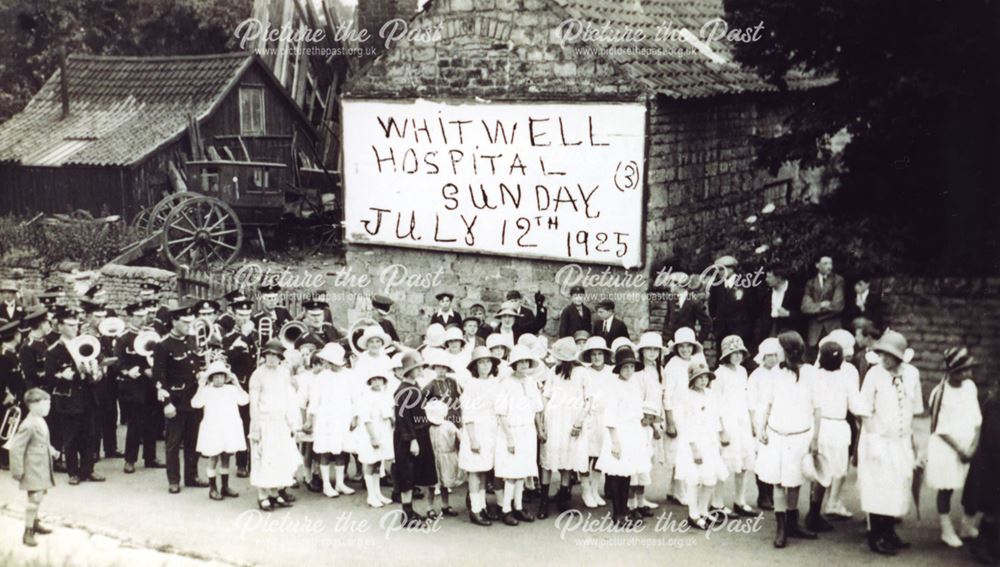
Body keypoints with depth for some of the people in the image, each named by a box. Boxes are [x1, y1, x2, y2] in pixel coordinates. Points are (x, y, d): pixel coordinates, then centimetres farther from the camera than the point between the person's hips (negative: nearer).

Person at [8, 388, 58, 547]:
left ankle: (34, 523, 38)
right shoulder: (28, 426, -22)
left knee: (40, 495, 20)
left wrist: (51, 450, 8)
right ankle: (28, 532, -1)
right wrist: (18, 471, -19)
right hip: (33, 470, -9)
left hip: (43, 468, 9)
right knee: (34, 498, -10)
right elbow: (16, 449, -21)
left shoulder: (41, 422, 7)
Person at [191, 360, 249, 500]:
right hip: (213, 429, -3)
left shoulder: (232, 389, 7)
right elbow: (195, 403, -14)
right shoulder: (206, 391, 0)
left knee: (226, 458, 10)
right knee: (214, 459, 2)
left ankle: (225, 486, 20)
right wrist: (201, 387, -16)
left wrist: (237, 384, -6)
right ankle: (212, 488, 10)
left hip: (230, 429, 3)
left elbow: (245, 400, -5)